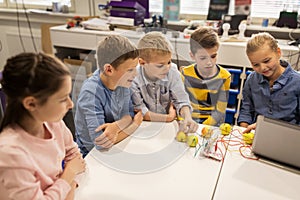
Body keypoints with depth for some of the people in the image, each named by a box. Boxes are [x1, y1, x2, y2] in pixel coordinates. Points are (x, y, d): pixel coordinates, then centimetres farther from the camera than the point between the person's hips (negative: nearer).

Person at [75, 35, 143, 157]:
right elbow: (100, 143, -30)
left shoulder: (121, 81, -9)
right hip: (92, 155, -5)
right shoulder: (90, 93, -27)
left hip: (115, 147, 5)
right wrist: (135, 124, -18)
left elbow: (129, 115, -3)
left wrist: (116, 127, -25)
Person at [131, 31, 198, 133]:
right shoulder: (134, 78, -19)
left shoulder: (172, 72, -9)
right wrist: (168, 117, -11)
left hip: (168, 125, 1)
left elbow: (181, 101, -8)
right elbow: (139, 111, -16)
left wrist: (188, 118, -28)